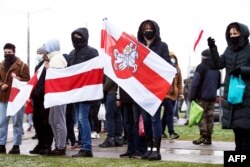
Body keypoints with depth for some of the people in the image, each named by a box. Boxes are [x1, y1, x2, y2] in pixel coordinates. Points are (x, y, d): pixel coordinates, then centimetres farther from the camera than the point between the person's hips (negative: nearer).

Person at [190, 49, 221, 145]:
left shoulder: (201, 67, -9)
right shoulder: (216, 68, 12)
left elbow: (195, 83, -14)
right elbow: (218, 84, 19)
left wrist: (192, 96, -10)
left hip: (201, 97, -6)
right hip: (212, 97, 6)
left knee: (201, 116, -3)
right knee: (210, 117, 7)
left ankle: (203, 136, -10)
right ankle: (208, 137, 8)